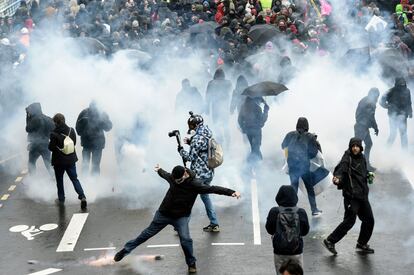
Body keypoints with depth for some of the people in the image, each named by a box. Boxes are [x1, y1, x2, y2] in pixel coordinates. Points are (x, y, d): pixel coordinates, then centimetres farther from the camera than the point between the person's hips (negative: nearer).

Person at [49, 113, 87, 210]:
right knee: (74, 179, 9)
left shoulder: (54, 134, -18)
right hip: (71, 160, 3)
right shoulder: (71, 131, -4)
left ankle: (61, 199, 22)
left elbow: (51, 148, -13)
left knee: (59, 180, 15)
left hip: (59, 161, -3)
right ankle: (82, 196, -7)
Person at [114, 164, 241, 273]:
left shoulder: (196, 184, -22)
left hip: (181, 217, -3)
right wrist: (159, 170, 39)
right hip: (164, 213, 3)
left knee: (185, 239, -21)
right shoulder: (173, 178, -10)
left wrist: (231, 192, -43)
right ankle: (125, 250, 27)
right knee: (147, 233, 12)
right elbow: (166, 175, 15)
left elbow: (213, 188, -31)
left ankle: (191, 264, 2)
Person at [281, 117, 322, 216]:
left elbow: (283, 146, 9)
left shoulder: (290, 135, -3)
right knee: (310, 188, 11)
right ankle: (314, 210, 15)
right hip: (304, 166, -2)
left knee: (294, 186, 14)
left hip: (292, 165, 2)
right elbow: (314, 152, -9)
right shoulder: (310, 137, -9)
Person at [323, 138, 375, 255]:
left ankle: (362, 244, 29)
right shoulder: (347, 158, -12)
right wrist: (337, 178, -47)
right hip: (351, 195, -8)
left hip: (362, 195, 8)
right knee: (349, 220, -11)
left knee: (369, 220, 12)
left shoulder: (362, 158, 11)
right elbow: (340, 169, -29)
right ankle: (330, 241, -1)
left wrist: (369, 176, 11)